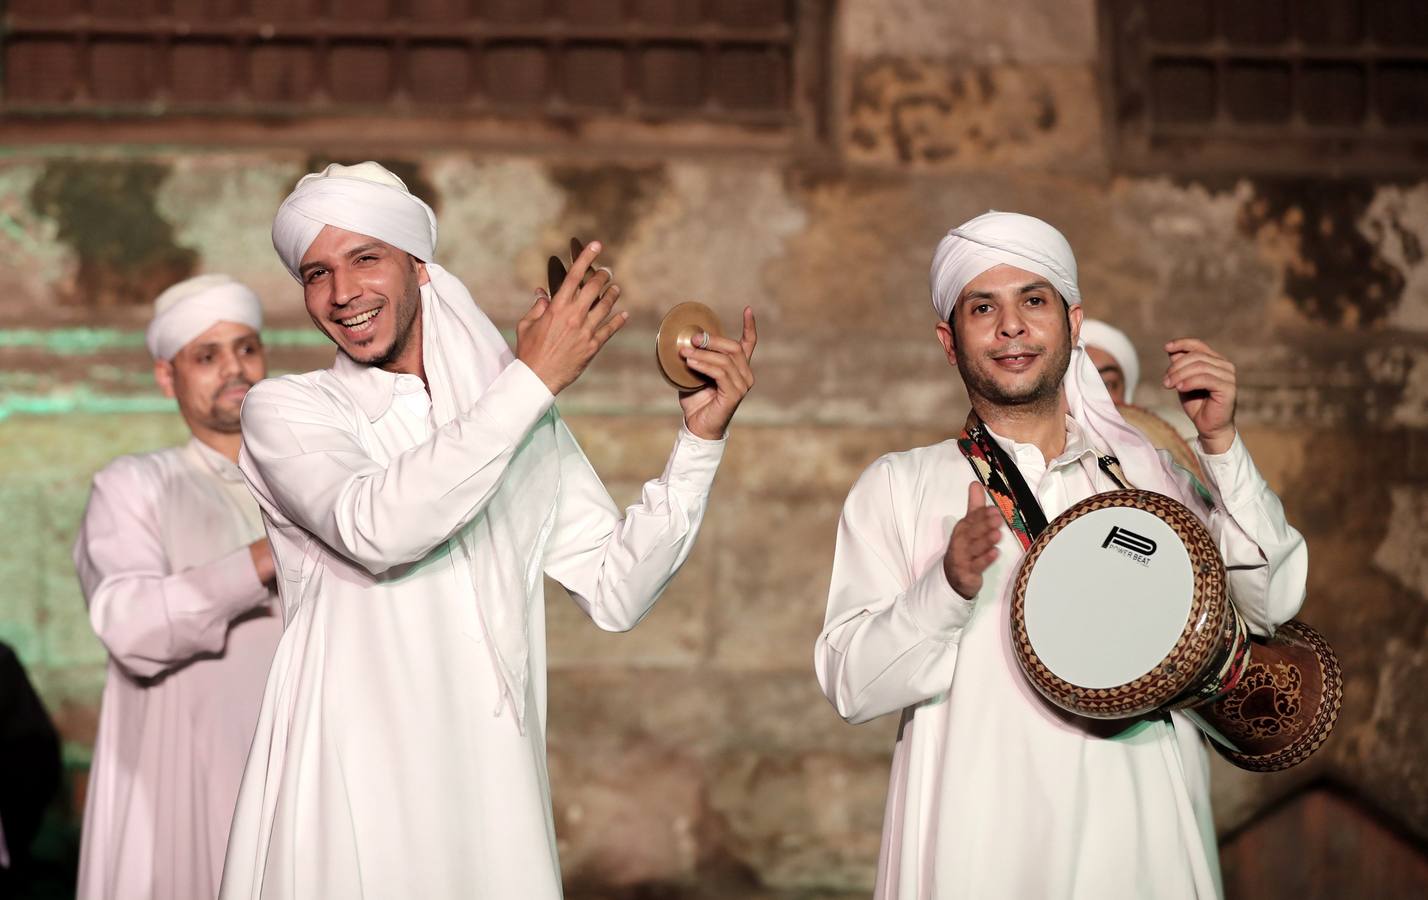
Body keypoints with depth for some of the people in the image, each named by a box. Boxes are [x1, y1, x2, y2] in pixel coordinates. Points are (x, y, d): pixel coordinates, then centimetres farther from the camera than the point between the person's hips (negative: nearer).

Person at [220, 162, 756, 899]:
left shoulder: (526, 419, 12)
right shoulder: (285, 411, 0)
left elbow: (616, 593, 8)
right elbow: (374, 528, -20)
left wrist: (699, 438, 0)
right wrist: (533, 379, -16)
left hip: (493, 792, 3)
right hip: (353, 794, -3)